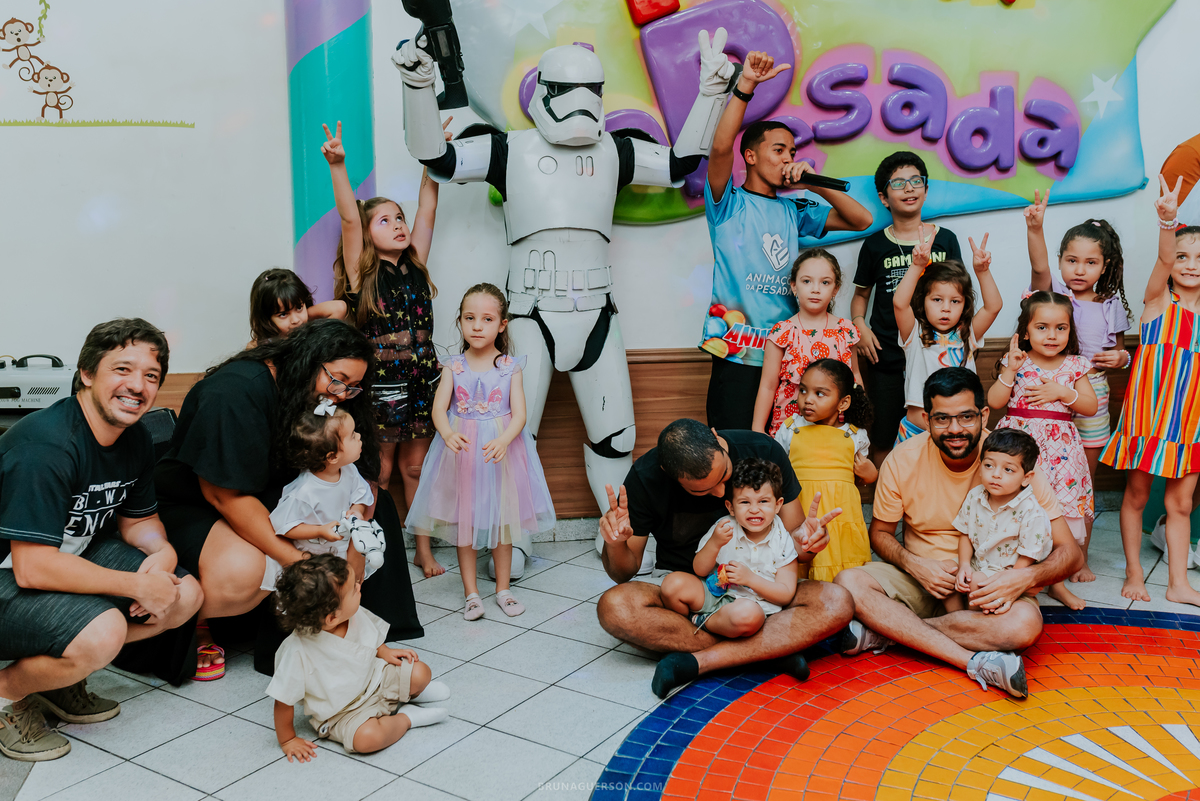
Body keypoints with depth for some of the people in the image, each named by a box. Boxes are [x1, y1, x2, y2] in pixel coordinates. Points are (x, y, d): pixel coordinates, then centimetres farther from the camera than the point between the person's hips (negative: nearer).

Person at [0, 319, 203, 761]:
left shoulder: (136, 440, -1)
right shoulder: (46, 445, -28)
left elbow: (138, 520, 13)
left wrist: (163, 551, -11)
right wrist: (137, 584, -26)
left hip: (74, 556, 9)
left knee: (186, 595, -3)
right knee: (102, 631, -33)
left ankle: (62, 671, 10)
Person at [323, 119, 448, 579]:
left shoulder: (416, 267, 7)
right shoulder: (362, 273, -3)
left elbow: (427, 209, 7)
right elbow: (348, 217, -15)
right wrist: (337, 166, -25)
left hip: (422, 380, 4)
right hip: (379, 382, -4)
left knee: (415, 467, 13)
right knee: (379, 472, 5)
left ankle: (423, 549, 22)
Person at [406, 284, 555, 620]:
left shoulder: (510, 367, -3)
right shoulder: (453, 367, -2)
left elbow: (519, 413, -11)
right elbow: (439, 407, -12)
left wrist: (503, 440, -30)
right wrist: (448, 433, -33)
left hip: (502, 448, 0)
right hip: (462, 450, 0)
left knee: (503, 518, 10)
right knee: (464, 521, 7)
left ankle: (503, 588, 26)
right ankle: (471, 593, 20)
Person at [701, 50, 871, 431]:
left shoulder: (794, 211, 17)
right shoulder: (729, 204, 3)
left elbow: (861, 220, 16)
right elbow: (721, 147, -15)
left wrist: (814, 183, 4)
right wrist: (745, 84, -21)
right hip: (738, 354, -5)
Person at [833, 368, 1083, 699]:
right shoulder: (903, 459, -10)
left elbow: (1068, 552, -10)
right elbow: (880, 532, 5)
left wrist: (1025, 578, -31)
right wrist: (915, 565, -16)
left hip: (989, 586, -1)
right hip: (919, 578, 1)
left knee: (1025, 624, -35)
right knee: (847, 584, -27)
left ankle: (887, 630, -22)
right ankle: (975, 662, -29)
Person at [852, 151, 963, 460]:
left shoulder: (944, 239, 8)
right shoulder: (875, 245, 6)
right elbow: (861, 294, 15)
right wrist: (859, 324, -3)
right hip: (886, 359, 0)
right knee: (883, 445, 2)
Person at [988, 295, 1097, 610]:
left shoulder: (1075, 366, 6)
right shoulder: (1016, 361, 2)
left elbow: (1091, 407, 3)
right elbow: (994, 401, -5)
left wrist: (1061, 392, -10)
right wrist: (1009, 371, -15)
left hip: (1059, 448, 2)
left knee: (1059, 518, 4)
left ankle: (1056, 581, 21)